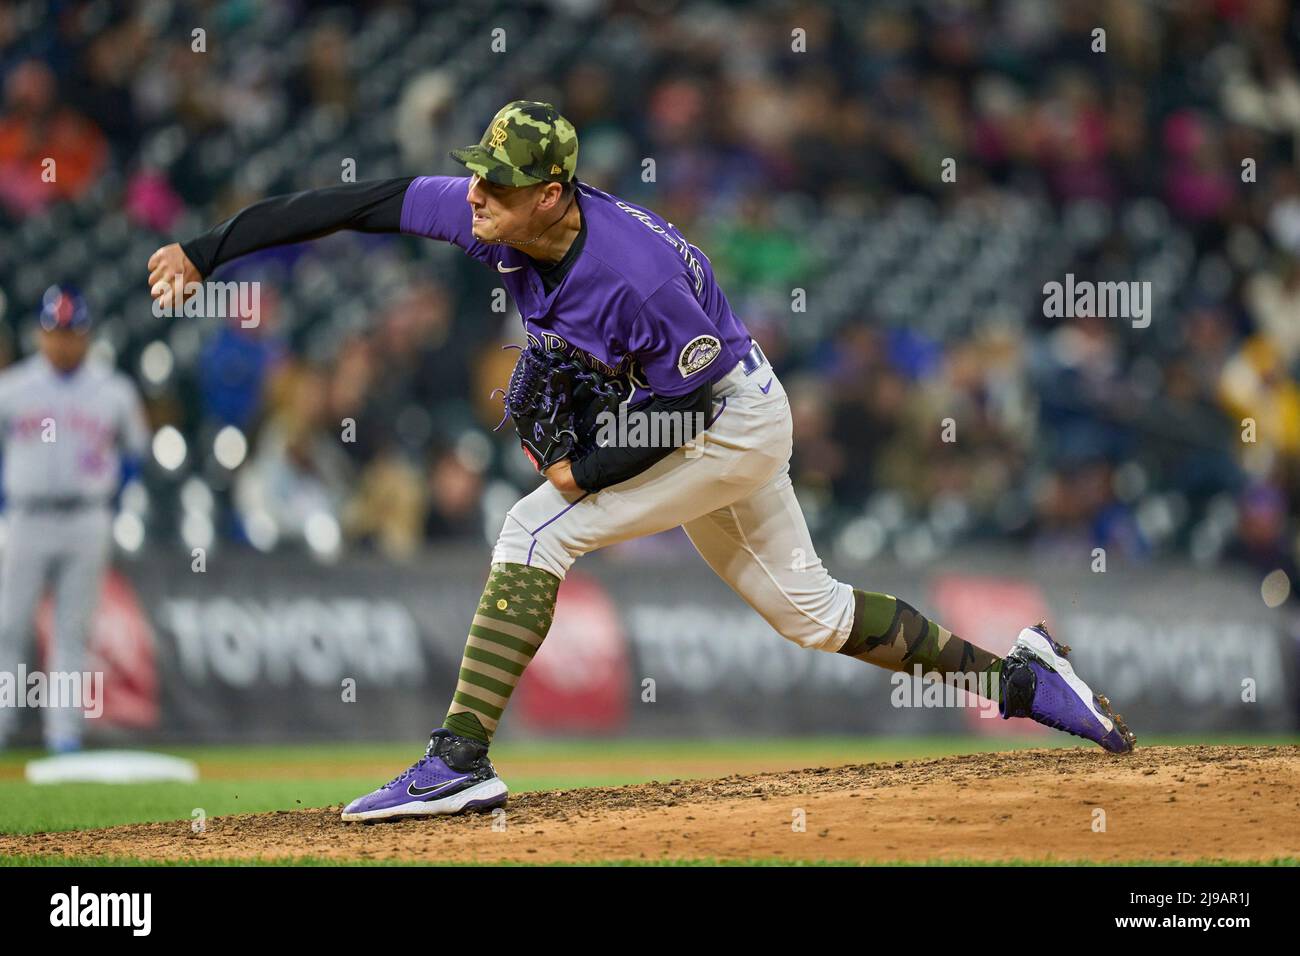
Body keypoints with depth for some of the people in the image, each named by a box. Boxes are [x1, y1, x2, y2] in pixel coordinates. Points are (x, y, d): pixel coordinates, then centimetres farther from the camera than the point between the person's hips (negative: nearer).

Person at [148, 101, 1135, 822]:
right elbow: (351, 204, -14)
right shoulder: (489, 211, -17)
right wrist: (205, 251, -18)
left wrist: (589, 472, -22)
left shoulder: (636, 276, -36)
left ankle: (461, 760, -21)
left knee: (535, 531, -20)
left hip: (736, 420, -9)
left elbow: (690, 397, -22)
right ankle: (1013, 676, 29)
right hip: (694, 419, 9)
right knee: (807, 609, 17)